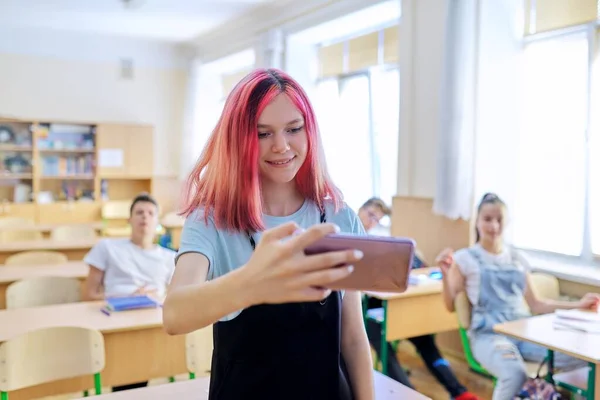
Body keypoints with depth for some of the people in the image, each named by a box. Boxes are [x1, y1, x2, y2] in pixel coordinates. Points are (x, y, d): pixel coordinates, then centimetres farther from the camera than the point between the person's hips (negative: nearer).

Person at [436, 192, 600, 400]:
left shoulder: (517, 258, 19)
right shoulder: (465, 258, 6)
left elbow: (535, 304, 21)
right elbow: (451, 306, 4)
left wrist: (578, 304, 15)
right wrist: (446, 275, -12)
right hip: (489, 334, -4)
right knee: (515, 374, -38)